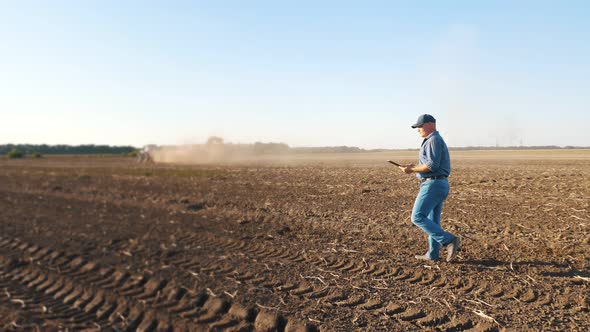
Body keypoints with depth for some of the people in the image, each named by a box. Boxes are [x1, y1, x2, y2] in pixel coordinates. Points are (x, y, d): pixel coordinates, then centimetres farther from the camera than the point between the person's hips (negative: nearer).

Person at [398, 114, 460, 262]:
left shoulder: (434, 140, -12)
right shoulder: (435, 141, 21)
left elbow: (432, 165, -21)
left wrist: (412, 170, -12)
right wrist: (414, 166, 13)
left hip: (432, 185, -11)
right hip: (438, 185, 11)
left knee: (418, 218, -10)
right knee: (432, 221, 12)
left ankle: (449, 240, -11)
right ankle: (432, 254, 15)